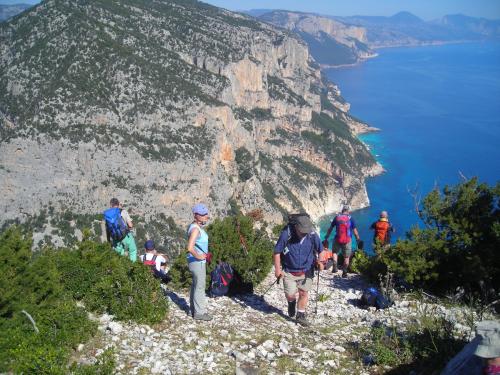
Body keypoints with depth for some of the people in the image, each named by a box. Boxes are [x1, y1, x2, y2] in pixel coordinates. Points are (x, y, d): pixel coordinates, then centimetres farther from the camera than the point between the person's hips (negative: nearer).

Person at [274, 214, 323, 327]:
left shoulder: (313, 235, -14)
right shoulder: (286, 234, -20)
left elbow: (320, 250, 2)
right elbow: (277, 252, -10)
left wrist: (320, 261, -17)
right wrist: (277, 269, -11)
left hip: (306, 271, 1)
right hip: (289, 271, -1)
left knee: (304, 293, 4)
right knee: (290, 295, -1)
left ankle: (300, 316, 23)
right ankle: (292, 303, 35)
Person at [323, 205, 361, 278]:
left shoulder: (337, 217, 2)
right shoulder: (350, 219, -2)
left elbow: (330, 229, 6)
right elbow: (355, 231, -1)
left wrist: (326, 238, 14)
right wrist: (358, 239, 11)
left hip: (337, 239, 1)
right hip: (347, 240, -1)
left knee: (335, 252, 25)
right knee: (346, 257, 11)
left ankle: (335, 266, 9)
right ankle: (344, 272, 11)